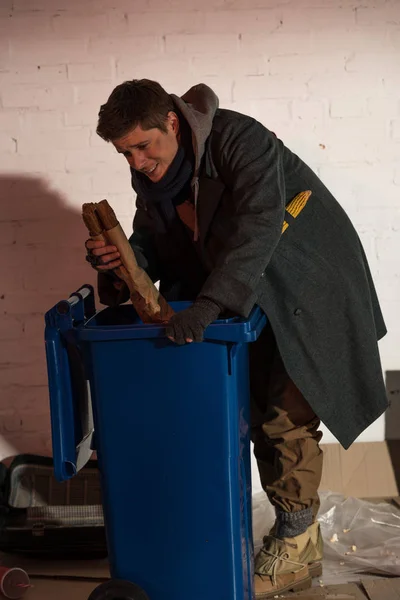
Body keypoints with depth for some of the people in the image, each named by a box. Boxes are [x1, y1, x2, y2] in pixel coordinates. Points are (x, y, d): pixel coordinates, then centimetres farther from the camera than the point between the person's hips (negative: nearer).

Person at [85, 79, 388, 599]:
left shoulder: (237, 138, -25)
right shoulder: (150, 178, -1)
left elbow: (259, 223, -37)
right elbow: (154, 246, 3)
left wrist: (210, 303, -46)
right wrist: (119, 262, -20)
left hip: (309, 290, -8)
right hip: (254, 299, 8)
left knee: (286, 415, -7)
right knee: (259, 411, 11)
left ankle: (298, 546, 9)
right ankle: (291, 528, 26)